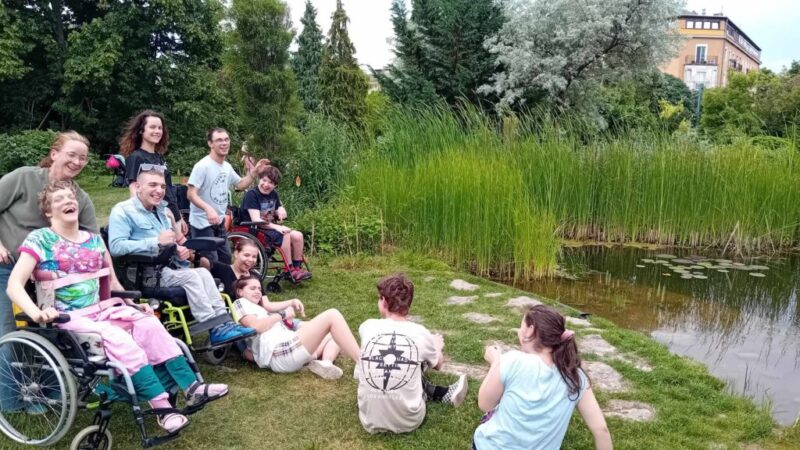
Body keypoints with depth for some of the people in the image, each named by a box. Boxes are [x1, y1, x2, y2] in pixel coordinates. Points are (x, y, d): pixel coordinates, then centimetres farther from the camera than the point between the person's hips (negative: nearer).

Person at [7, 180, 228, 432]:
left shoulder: (94, 240, 13)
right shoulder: (39, 240, -3)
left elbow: (111, 282, 21)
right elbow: (14, 285, -13)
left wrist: (133, 304, 8)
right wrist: (36, 312, -31)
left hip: (100, 309, 5)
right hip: (68, 318, -5)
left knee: (149, 323, -21)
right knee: (118, 337, -32)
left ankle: (192, 388, -26)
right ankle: (162, 407, -36)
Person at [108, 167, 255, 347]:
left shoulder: (160, 210, 22)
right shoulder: (123, 211, -4)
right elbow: (116, 246, -19)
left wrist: (180, 250, 0)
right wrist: (157, 241, -20)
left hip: (167, 267, 7)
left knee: (203, 272, -18)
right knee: (190, 276, -26)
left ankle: (224, 321, -26)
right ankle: (216, 330, -26)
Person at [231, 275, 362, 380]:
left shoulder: (256, 308, 37)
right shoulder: (240, 303, 9)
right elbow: (256, 326, -8)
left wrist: (291, 302, 13)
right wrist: (282, 315, 3)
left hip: (287, 349, 10)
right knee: (332, 315, -12)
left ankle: (325, 363, -17)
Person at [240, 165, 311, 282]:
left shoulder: (273, 194, 9)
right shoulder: (251, 194, -14)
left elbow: (281, 213, 19)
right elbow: (256, 220, -22)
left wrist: (281, 211, -6)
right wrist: (276, 227, -31)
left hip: (270, 228, 7)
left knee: (297, 235, -13)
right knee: (285, 236, -28)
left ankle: (297, 268, -4)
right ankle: (289, 270, -17)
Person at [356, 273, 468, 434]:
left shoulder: (367, 327, -5)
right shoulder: (420, 333, -7)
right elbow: (438, 364, 15)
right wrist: (437, 347, 39)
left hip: (370, 421, 1)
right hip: (408, 422, -1)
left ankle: (443, 393, 31)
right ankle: (445, 394, 34)